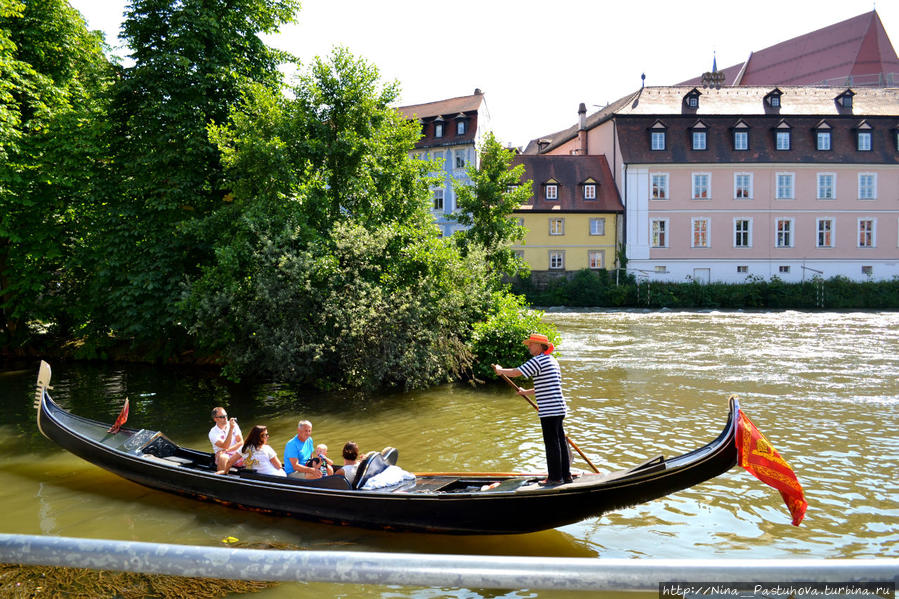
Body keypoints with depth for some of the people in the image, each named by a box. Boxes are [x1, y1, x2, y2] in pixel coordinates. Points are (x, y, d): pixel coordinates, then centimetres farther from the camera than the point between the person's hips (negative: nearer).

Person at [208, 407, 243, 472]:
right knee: (222, 458, -36)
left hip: (236, 454, 3)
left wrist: (227, 450, -15)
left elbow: (241, 442, 0)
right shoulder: (213, 433, -8)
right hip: (223, 455, -3)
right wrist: (231, 429, -26)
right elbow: (225, 446, -21)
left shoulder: (234, 425, 3)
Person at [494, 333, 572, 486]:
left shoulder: (539, 360, -12)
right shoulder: (552, 361, 19)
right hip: (559, 408, 10)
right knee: (560, 440, 13)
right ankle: (566, 475, 20)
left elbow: (516, 372, -12)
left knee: (552, 442, -3)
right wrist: (526, 392, 31)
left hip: (549, 409, -10)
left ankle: (555, 477, 3)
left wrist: (501, 370, 5)